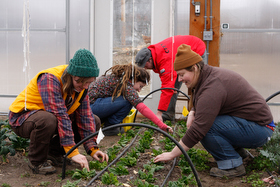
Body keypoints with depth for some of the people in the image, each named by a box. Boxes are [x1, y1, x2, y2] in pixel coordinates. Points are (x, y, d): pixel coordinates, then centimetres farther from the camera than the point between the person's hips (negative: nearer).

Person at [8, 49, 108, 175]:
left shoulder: (81, 85, -7)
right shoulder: (50, 79, -31)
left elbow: (86, 116, -9)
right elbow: (60, 116, -37)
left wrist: (93, 149, -19)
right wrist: (73, 152, -40)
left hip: (49, 116, 7)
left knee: (94, 121, -5)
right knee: (48, 120, -42)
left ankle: (54, 150, 8)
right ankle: (36, 161, -15)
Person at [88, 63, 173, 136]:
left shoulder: (120, 77, 10)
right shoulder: (126, 85, -18)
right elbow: (142, 108, -25)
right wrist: (162, 126, -26)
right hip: (91, 105, -10)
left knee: (130, 99, 9)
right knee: (127, 101, -19)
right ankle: (110, 127, -5)